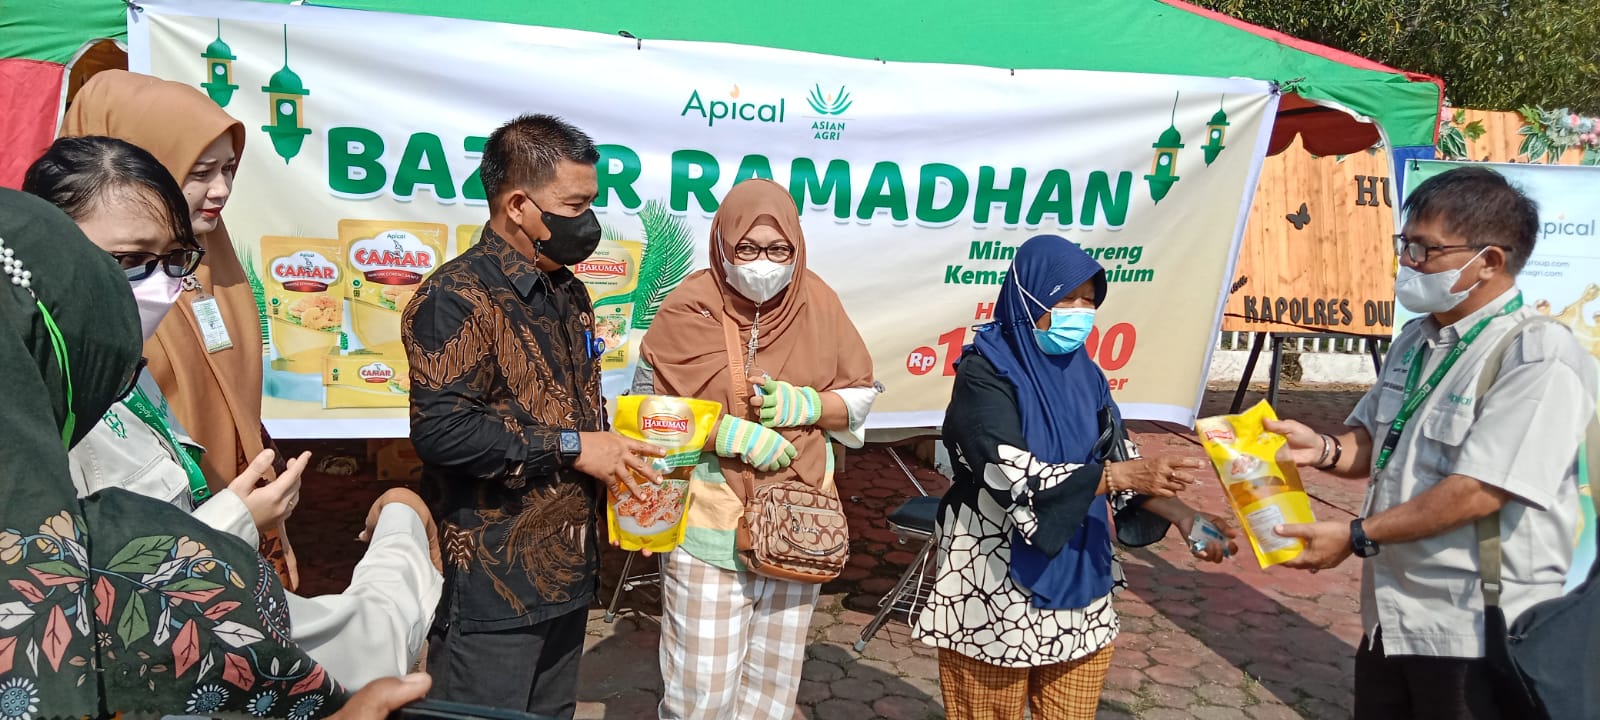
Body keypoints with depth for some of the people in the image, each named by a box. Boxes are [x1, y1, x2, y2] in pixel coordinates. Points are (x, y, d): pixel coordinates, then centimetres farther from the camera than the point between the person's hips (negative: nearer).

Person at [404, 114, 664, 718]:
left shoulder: (567, 292, 12)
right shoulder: (457, 297, -16)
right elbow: (441, 430, -26)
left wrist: (619, 465, 5)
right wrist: (571, 448, -20)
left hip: (568, 569, 8)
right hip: (491, 582, -8)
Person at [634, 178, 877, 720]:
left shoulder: (818, 304, 1)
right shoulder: (690, 308, -9)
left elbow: (863, 396, 6)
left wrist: (807, 405, -13)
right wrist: (729, 433, -22)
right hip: (709, 525, -3)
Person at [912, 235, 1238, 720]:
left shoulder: (1083, 373, 6)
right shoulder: (985, 373, -13)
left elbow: (1117, 462, 6)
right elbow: (1013, 475, -24)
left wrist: (1183, 516, -9)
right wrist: (1122, 475, -29)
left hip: (1078, 579, 6)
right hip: (997, 584, -6)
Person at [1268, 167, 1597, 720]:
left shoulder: (1539, 359, -19)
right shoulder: (1417, 340, 8)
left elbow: (1478, 491, -24)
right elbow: (1376, 440, 17)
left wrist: (1357, 537, -19)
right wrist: (1325, 449, -5)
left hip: (1477, 635, -8)